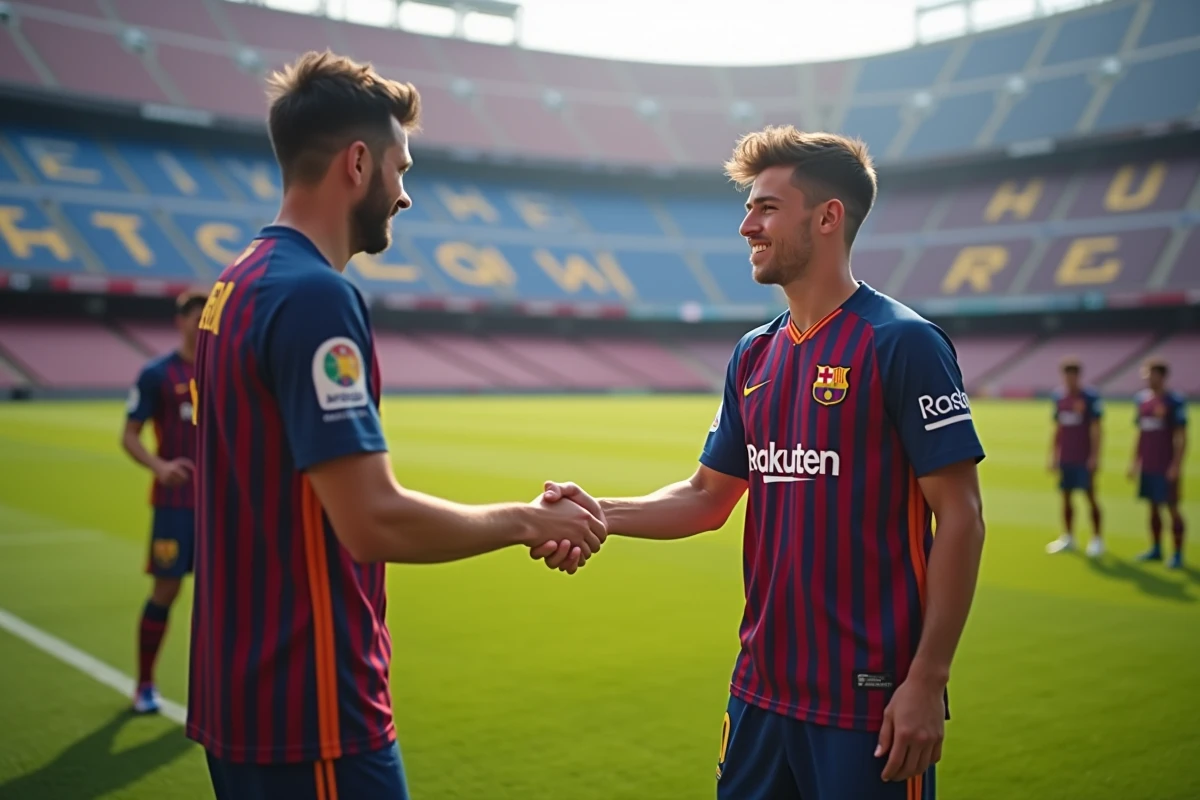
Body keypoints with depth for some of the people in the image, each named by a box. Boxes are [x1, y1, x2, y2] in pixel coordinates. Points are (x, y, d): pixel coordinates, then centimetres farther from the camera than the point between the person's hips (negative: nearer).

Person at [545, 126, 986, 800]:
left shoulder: (902, 343, -12)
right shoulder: (755, 354, 9)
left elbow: (960, 517, -13)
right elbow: (708, 497, 14)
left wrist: (927, 681, -16)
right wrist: (596, 512, -1)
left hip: (870, 698, -6)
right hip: (763, 688, 7)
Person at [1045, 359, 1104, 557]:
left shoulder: (1090, 397, -8)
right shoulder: (1059, 397, 8)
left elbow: (1095, 429, -9)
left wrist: (1094, 456, -13)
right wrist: (1054, 455, 13)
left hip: (1084, 458, -5)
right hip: (1065, 458, 5)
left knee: (1090, 496, -1)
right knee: (1066, 496, 9)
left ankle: (1096, 539, 7)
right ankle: (1068, 537, 19)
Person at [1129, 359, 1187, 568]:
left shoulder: (1175, 401, -10)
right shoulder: (1142, 398, 9)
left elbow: (1181, 436, -11)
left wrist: (1176, 465, -15)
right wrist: (1135, 461, 16)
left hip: (1166, 467, -6)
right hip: (1147, 465, 6)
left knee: (1171, 507, -1)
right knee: (1153, 506, 13)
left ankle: (1178, 554, 7)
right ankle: (1156, 549, 22)